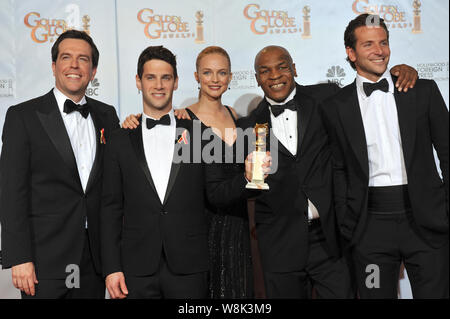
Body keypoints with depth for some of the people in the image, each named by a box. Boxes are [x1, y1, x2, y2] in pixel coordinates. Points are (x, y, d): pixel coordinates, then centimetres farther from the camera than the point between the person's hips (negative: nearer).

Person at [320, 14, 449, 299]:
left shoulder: (423, 91, 6)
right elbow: (340, 170, 8)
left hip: (426, 220, 1)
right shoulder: (336, 107, 5)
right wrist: (348, 226, 2)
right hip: (371, 226, 0)